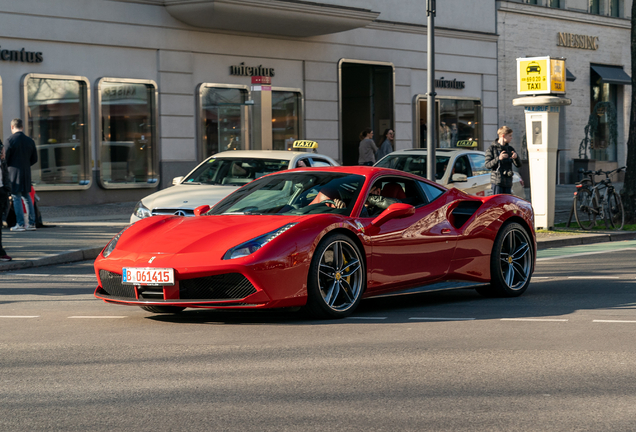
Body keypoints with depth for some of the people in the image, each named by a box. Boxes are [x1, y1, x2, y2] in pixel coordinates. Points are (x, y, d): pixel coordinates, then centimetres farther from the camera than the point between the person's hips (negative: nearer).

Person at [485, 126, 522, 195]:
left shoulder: (510, 149, 13)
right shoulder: (492, 148, -2)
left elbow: (518, 165, 9)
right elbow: (487, 165, -9)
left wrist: (516, 157, -14)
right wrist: (498, 158, -24)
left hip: (508, 182, 5)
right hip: (497, 181, -5)